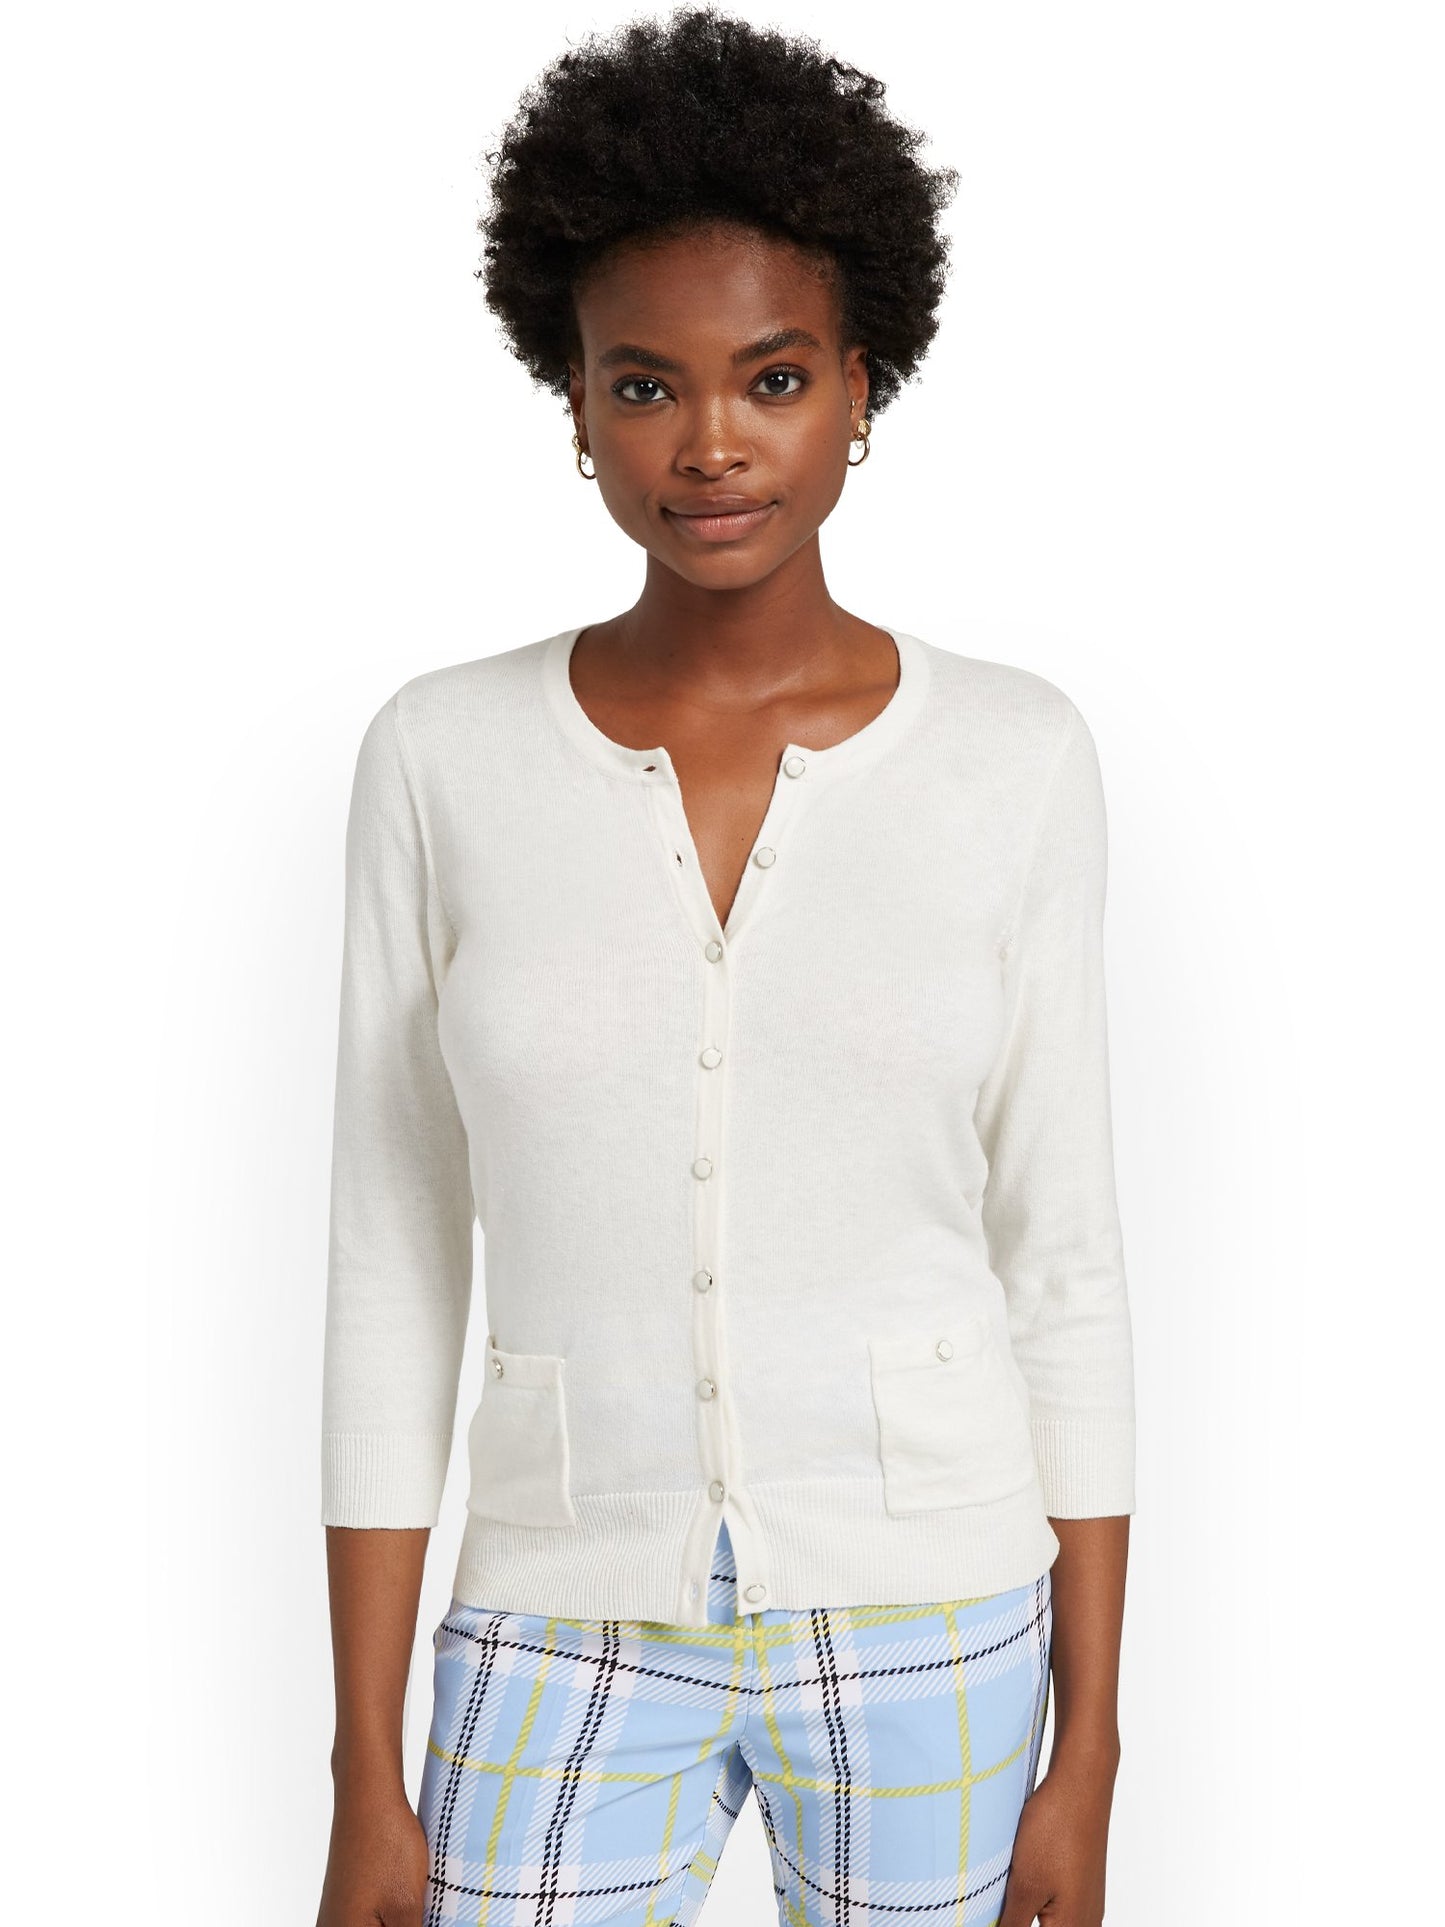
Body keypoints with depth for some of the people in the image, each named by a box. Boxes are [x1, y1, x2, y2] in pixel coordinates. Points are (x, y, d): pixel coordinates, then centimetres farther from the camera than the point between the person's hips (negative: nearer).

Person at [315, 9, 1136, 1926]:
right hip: (578, 1638, 1)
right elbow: (394, 1275, -1)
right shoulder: (445, 755, -5)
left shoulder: (1014, 757, -5)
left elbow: (1063, 1261, -1)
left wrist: (1088, 1764, -1)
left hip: (924, 1619, 0)